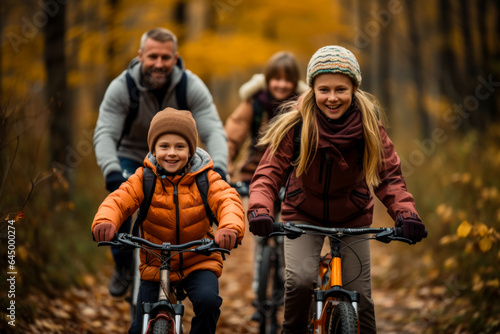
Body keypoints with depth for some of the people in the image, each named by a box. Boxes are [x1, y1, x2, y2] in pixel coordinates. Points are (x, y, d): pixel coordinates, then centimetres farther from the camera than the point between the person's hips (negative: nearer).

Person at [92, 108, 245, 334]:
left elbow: (228, 201, -24)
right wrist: (105, 222, -44)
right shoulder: (144, 179, -7)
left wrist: (231, 227, -48)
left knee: (207, 300, -29)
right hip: (155, 266, 1)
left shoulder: (205, 179, -9)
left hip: (199, 262, -1)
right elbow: (118, 200, -20)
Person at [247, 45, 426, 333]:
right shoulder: (296, 124, -21)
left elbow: (388, 174, -17)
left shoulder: (368, 124, -17)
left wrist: (406, 213, -35)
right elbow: (269, 172, -22)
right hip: (304, 214, -1)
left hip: (352, 215, 1)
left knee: (360, 294, -1)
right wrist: (260, 209, -42)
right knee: (300, 279, -22)